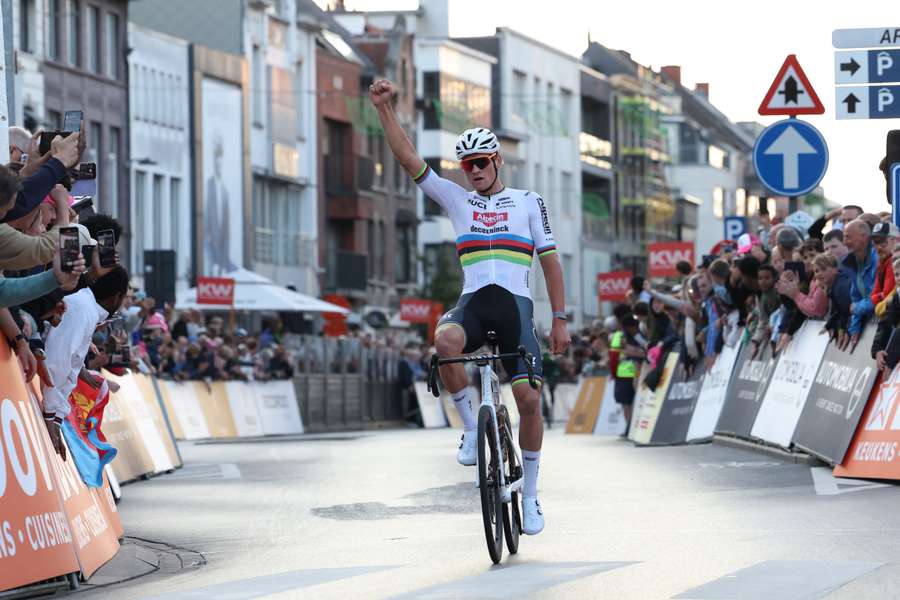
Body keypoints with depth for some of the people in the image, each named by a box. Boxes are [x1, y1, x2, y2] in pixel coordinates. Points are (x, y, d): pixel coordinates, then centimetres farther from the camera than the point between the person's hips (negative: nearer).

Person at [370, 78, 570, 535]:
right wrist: (384, 109, 0)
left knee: (528, 399, -10)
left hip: (516, 306, 0)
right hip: (473, 303, 1)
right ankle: (471, 428, -16)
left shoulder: (528, 202, 14)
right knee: (445, 342, -36)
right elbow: (408, 159, 9)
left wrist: (559, 319, 5)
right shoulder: (456, 199, 17)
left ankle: (530, 493, 8)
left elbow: (550, 261, 11)